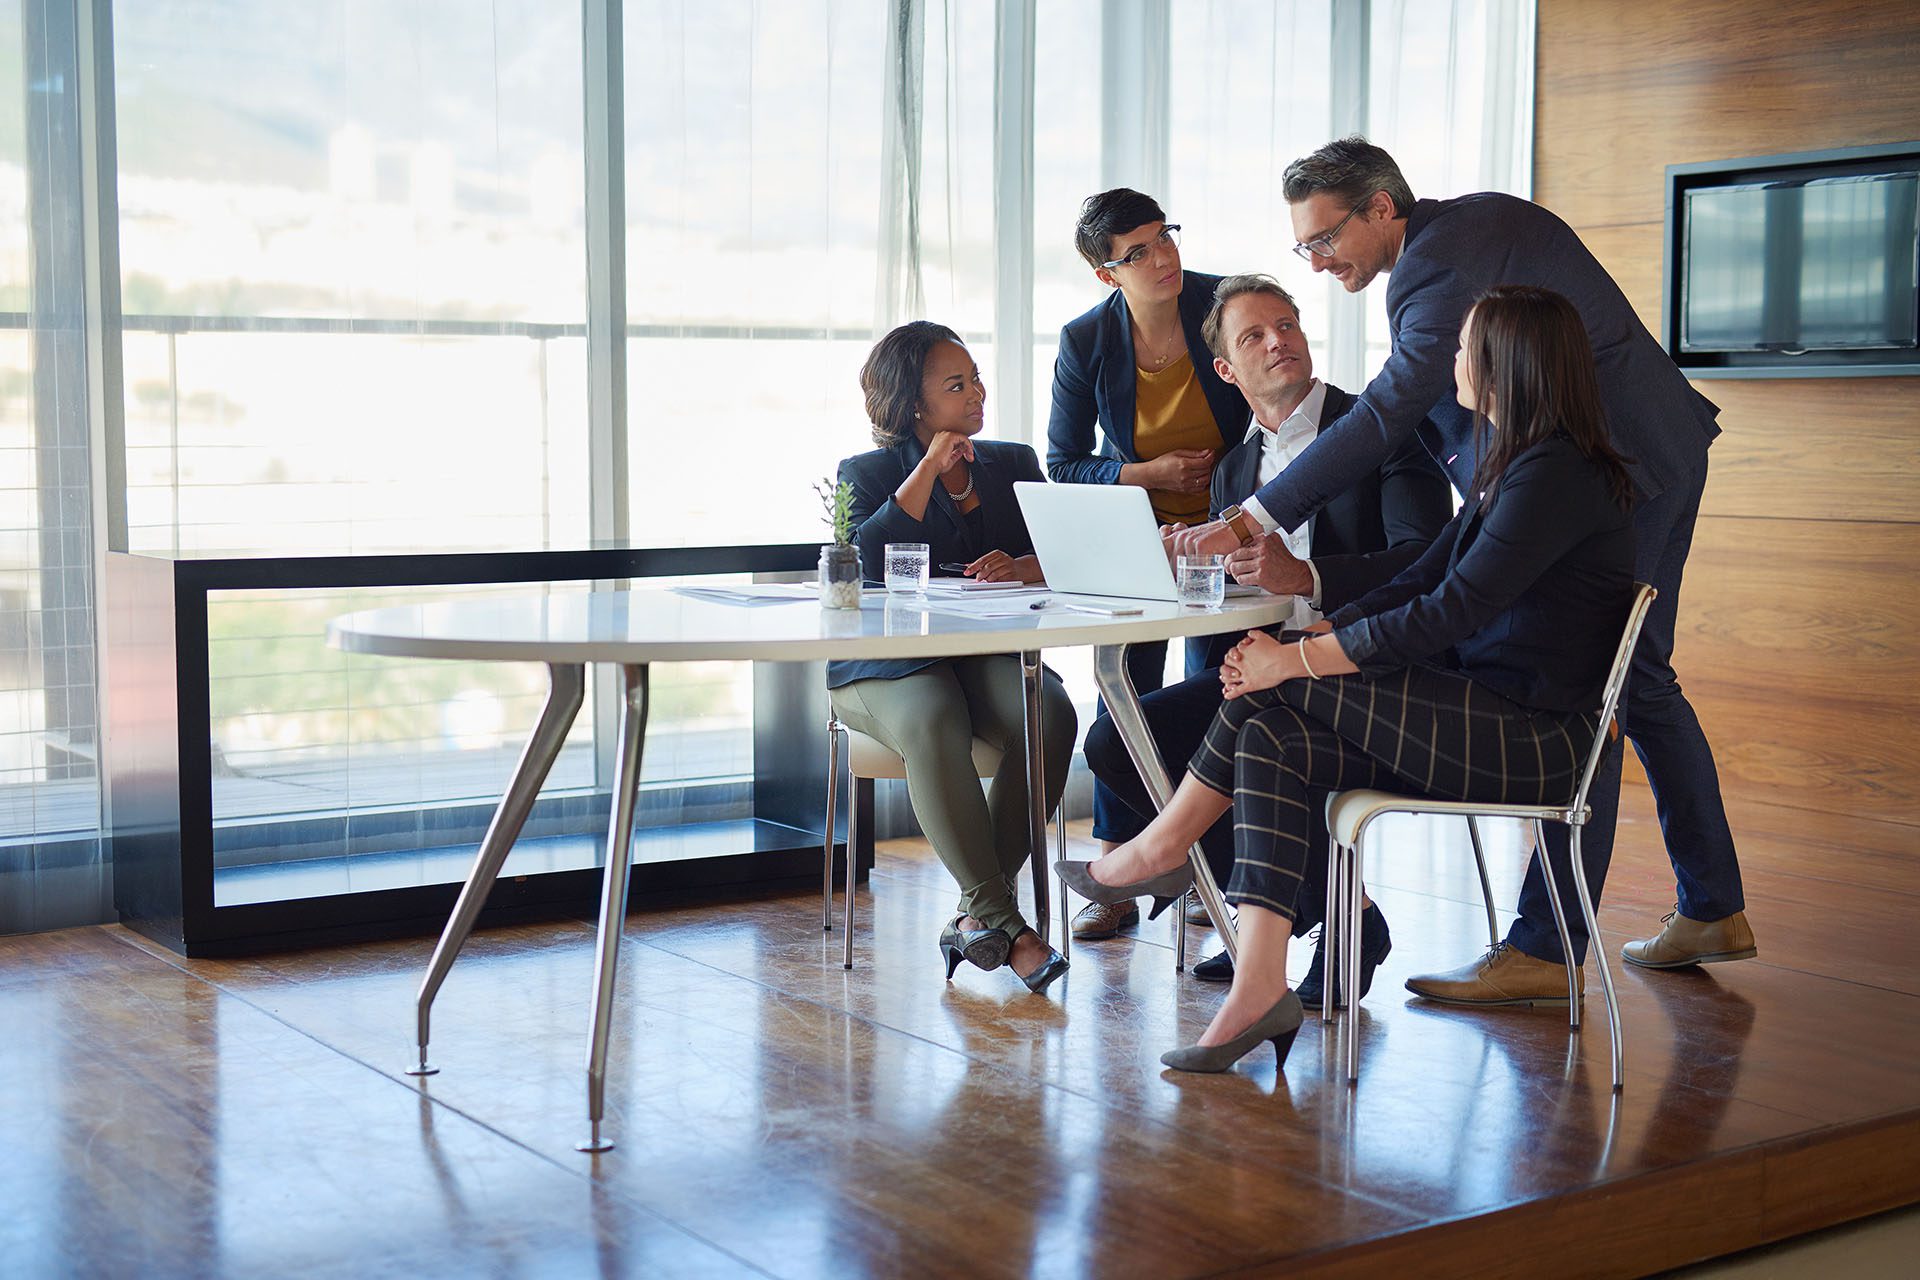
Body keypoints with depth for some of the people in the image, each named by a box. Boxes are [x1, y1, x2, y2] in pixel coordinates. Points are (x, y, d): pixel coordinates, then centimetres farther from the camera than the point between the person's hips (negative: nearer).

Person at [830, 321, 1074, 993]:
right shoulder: (867, 474, 10)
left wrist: (1022, 568, -17)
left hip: (990, 654, 3)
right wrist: (929, 470, -6)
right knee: (934, 727, -37)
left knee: (1051, 716, -31)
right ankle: (1003, 923, -37)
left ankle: (977, 913, -26)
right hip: (890, 664, -3)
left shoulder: (1013, 463, 19)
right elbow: (866, 562, -12)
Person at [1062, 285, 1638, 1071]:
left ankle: (1165, 847, 2)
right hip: (1480, 719, 9)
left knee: (1283, 686, -17)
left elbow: (1448, 613, -23)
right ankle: (1260, 989, -19)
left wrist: (1299, 659, -19)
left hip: (1532, 740, -9)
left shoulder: (1558, 475, -16)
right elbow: (1418, 582, 12)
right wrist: (1310, 637, -3)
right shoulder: (1509, 467, 17)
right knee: (1271, 743, -12)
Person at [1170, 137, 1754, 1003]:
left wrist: (1254, 521, -34)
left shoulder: (1443, 267, -22)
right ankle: (1714, 911, 27)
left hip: (1624, 469, -11)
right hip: (1660, 453, 11)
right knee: (1641, 680, 17)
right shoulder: (1474, 218, 10)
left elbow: (1385, 415, -30)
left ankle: (1543, 949, -9)